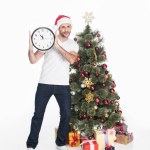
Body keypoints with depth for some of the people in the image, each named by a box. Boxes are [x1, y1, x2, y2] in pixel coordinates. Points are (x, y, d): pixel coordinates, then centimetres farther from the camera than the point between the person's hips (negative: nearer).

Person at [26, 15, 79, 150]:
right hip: (45, 84, -2)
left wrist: (58, 46, -25)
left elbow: (71, 60, -17)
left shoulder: (73, 45, 5)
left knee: (66, 115, 5)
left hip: (63, 85, 2)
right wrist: (31, 47, -24)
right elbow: (33, 60, -6)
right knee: (38, 115, 3)